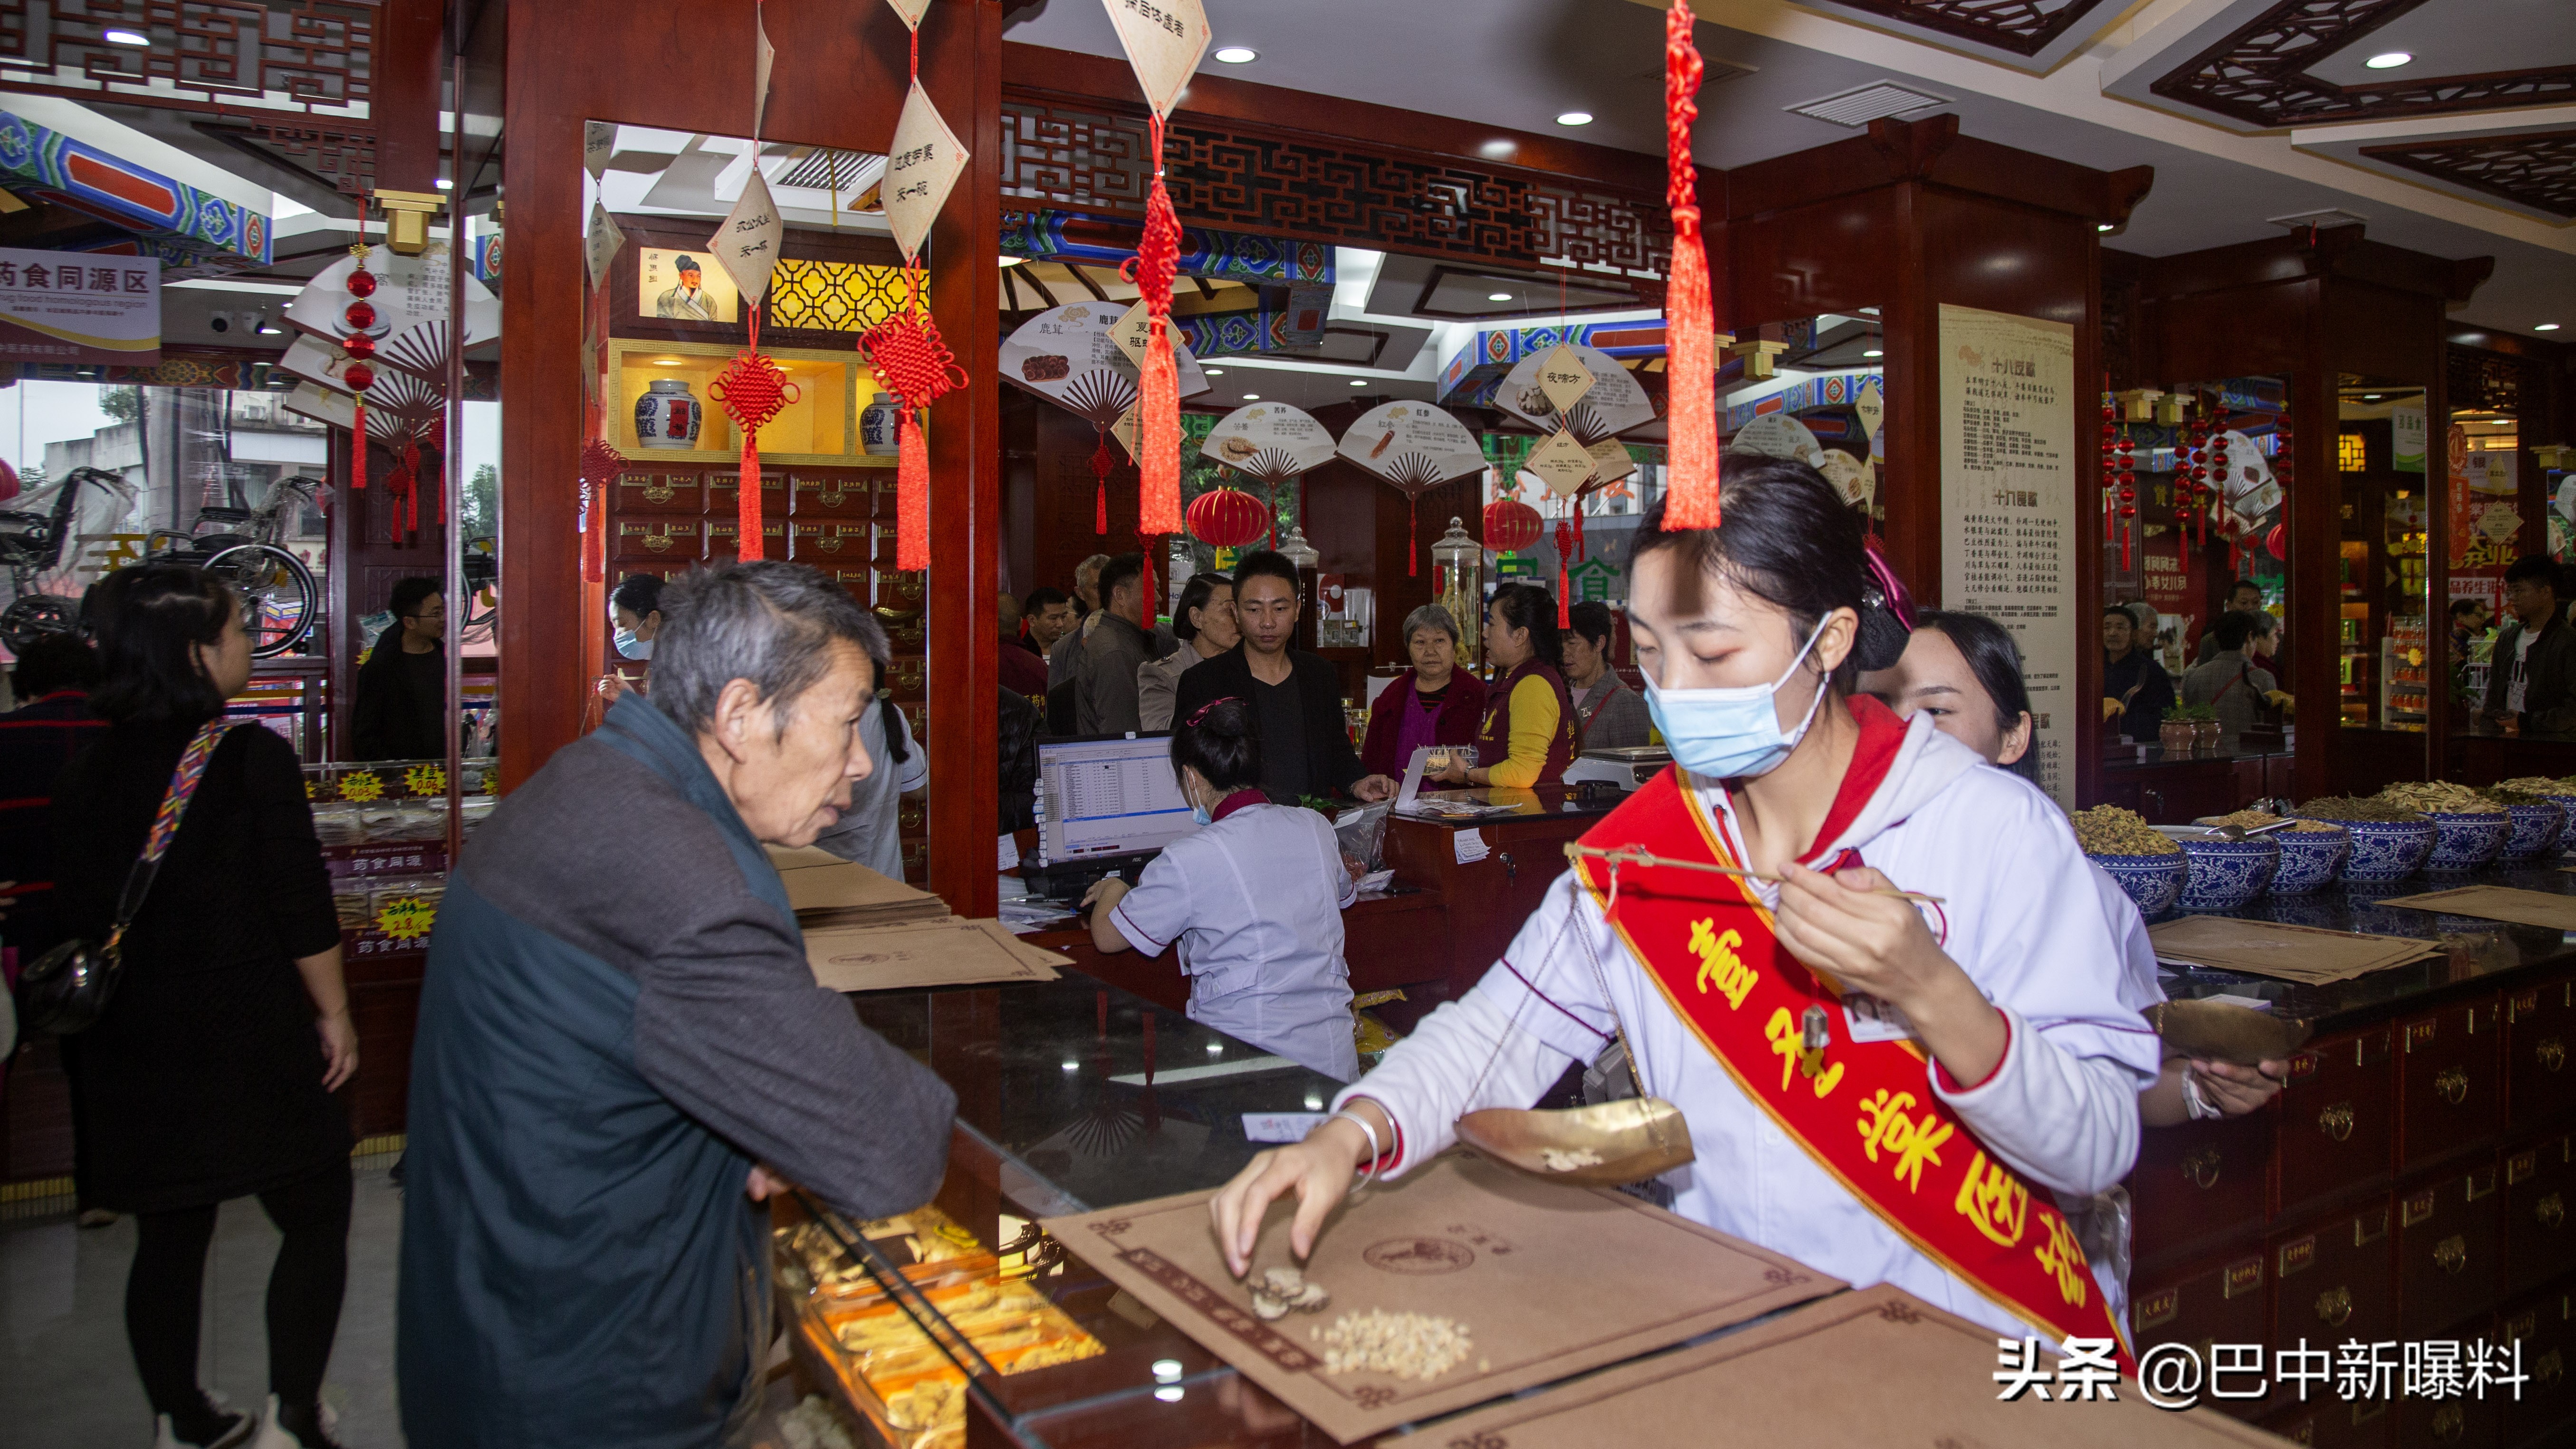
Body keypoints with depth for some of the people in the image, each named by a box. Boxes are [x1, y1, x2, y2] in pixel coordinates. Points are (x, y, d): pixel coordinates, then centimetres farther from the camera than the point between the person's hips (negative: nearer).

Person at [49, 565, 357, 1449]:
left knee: (168, 1240, 18)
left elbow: (83, 915, 9)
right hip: (254, 1039, -6)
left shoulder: (90, 772, 1)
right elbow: (301, 909, -16)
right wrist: (333, 1013, -3)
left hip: (138, 1045, 6)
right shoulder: (253, 759, -16)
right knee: (316, 1221, 11)